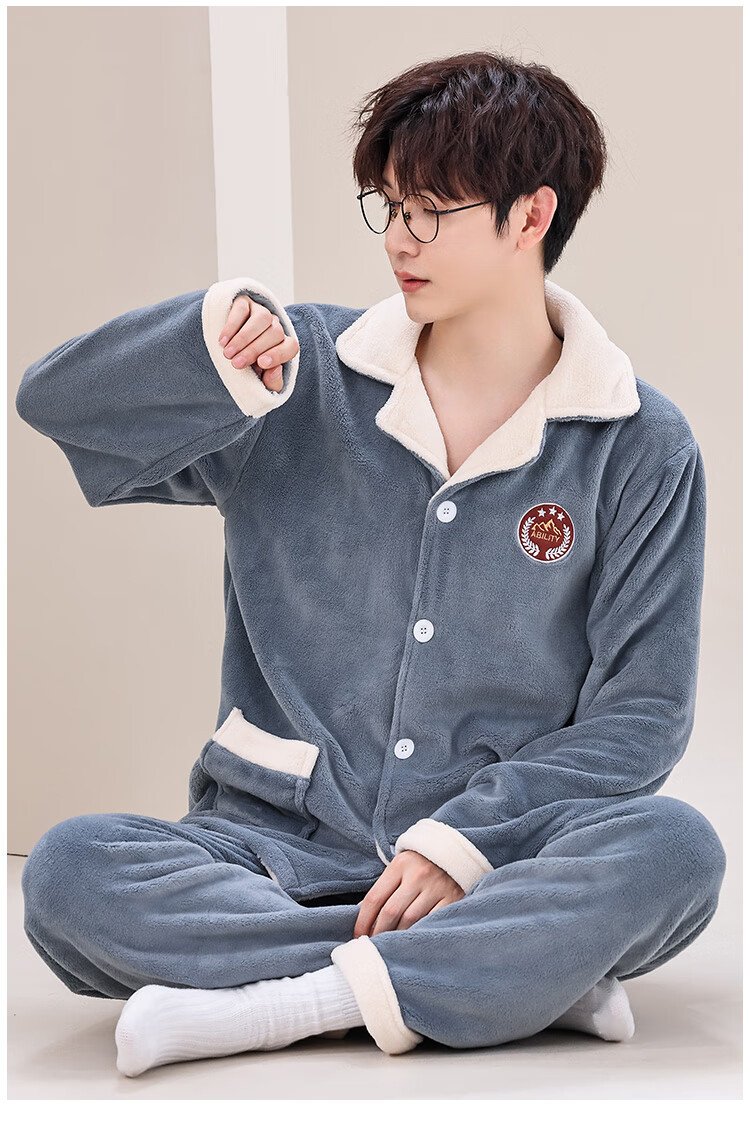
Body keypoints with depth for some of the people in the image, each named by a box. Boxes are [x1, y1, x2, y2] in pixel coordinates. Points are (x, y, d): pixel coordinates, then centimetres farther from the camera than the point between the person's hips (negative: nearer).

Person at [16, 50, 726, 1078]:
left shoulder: (642, 448, 3)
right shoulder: (303, 377, 8)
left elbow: (640, 712, -1)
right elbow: (55, 405, 4)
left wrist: (464, 840, -14)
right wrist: (218, 341, -14)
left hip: (497, 862, -1)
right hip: (281, 840, 2)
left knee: (674, 849, -32)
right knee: (69, 871, -28)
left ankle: (265, 1008, -29)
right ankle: (530, 972, -24)